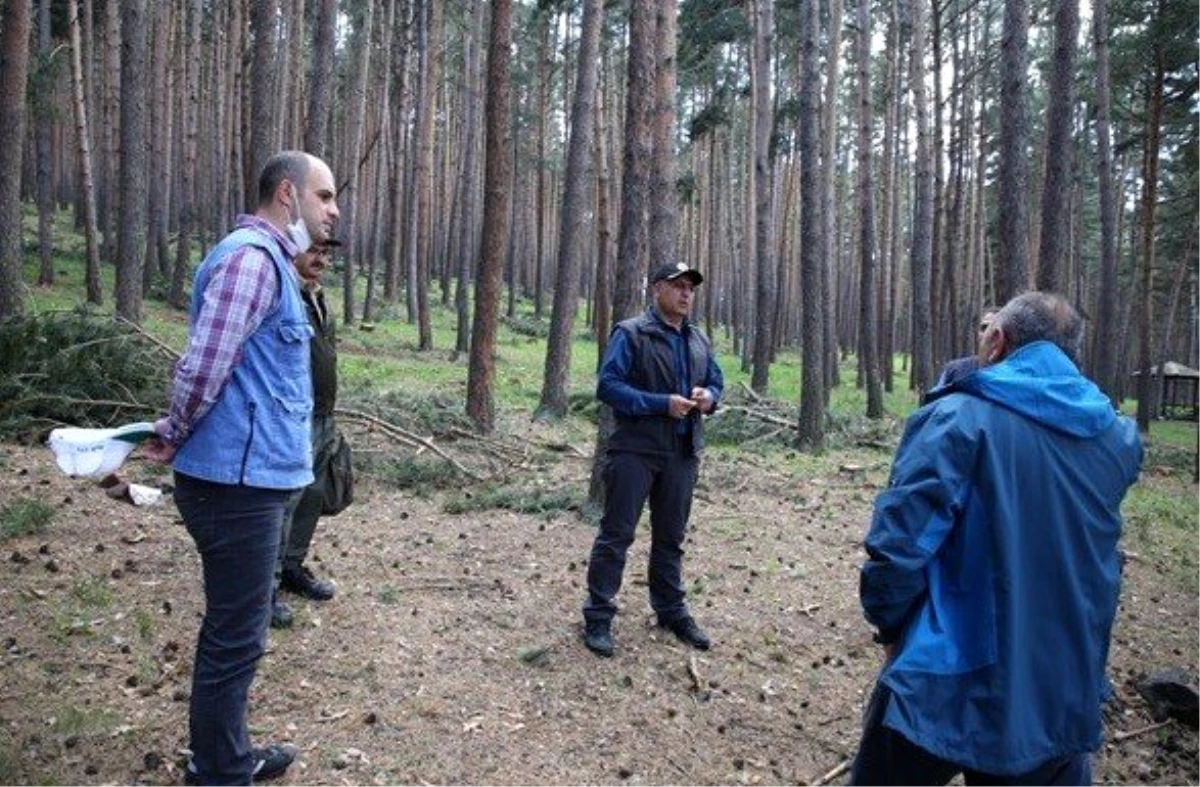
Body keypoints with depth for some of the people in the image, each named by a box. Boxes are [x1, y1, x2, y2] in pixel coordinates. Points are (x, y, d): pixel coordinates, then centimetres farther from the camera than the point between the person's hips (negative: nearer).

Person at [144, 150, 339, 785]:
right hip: (238, 480, -10)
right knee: (234, 637, 2)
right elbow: (202, 369, -21)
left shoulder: (269, 260, 17)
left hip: (246, 475, 10)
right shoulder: (251, 257, -17)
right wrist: (173, 439, -6)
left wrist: (174, 435, 13)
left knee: (233, 628, 21)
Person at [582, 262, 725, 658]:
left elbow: (716, 381, 21)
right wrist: (662, 404, -21)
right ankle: (598, 617, 9)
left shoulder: (700, 340, 13)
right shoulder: (630, 334, -8)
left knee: (671, 536, 16)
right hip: (635, 450, -6)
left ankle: (671, 610, 30)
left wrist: (709, 396, -4)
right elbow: (608, 386, -16)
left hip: (683, 454, 6)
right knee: (617, 533, -1)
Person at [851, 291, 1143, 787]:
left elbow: (898, 546, -21)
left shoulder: (956, 418, -16)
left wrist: (889, 623, -3)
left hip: (948, 687, -4)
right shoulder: (1117, 437, 2)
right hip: (1066, 693, 5)